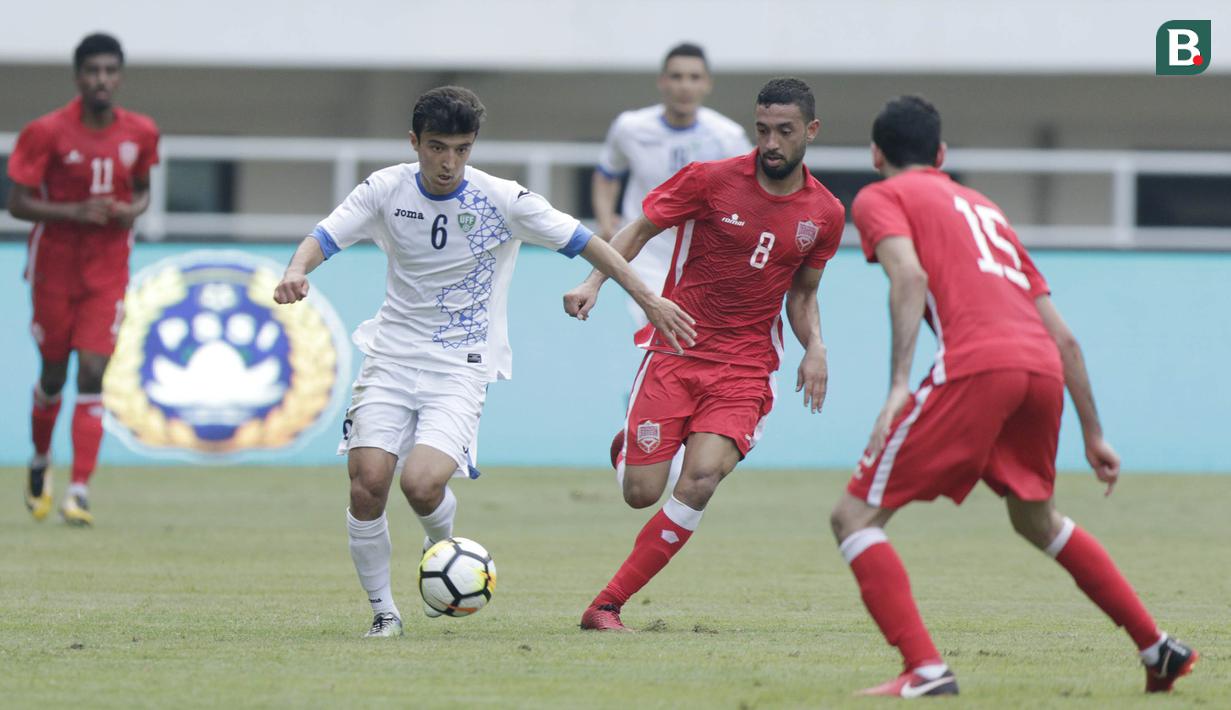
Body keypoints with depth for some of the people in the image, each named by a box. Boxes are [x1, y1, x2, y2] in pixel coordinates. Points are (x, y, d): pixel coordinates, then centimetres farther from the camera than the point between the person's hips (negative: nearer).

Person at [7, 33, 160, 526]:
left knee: (93, 374, -12)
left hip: (108, 273, 1)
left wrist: (133, 210, -8)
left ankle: (80, 491, -14)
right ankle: (40, 463, 39)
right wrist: (74, 212, -24)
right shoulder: (46, 133, -12)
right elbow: (17, 203, -11)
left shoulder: (140, 133, -1)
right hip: (54, 268, -1)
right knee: (53, 374, 10)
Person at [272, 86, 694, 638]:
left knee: (421, 483, -23)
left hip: (461, 367, -2)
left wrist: (648, 299, 1)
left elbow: (582, 242, 0)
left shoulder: (502, 200, -8)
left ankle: (442, 546, 13)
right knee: (367, 479, -15)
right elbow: (322, 239, -6)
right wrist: (296, 272, -30)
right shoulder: (386, 190, -2)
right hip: (392, 357, 2)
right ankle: (382, 609, 4)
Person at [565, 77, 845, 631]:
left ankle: (606, 605, -12)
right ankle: (631, 442, 34)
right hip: (674, 352, -1)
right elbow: (640, 230, 2)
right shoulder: (711, 180, -6)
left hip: (746, 367, 1)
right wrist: (594, 282, -13)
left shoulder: (825, 213, 4)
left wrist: (814, 348, -1)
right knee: (641, 494, -7)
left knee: (701, 479, -22)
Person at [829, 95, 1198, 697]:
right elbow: (1062, 336, 28)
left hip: (973, 367, -7)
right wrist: (1092, 434, 33)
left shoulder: (880, 199, 15)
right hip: (1043, 372, 7)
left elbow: (910, 275, -8)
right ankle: (1158, 649, 33)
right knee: (1035, 517, 32)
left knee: (854, 516, 0)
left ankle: (925, 669, -16)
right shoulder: (984, 208, 33)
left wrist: (899, 386, -17)